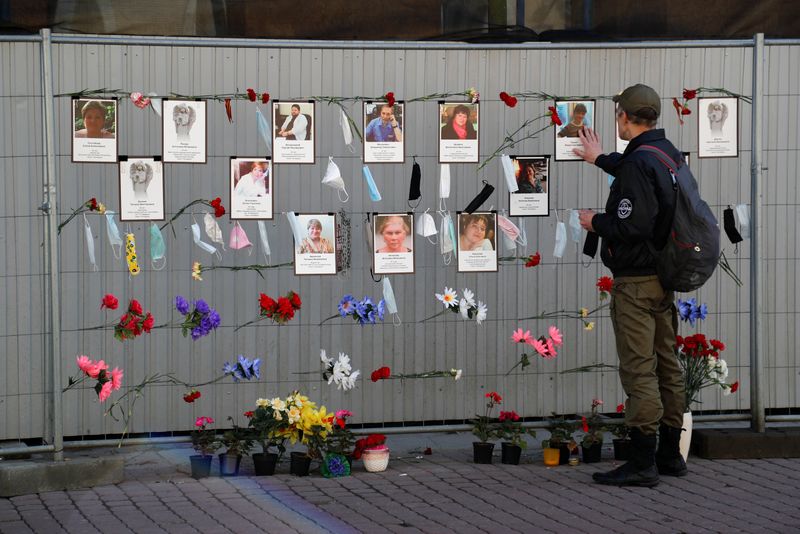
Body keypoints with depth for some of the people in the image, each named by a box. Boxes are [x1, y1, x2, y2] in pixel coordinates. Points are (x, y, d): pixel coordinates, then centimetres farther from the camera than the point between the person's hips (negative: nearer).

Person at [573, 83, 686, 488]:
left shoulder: (638, 162, -19)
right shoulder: (668, 153, 10)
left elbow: (632, 225, -28)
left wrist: (596, 222, -8)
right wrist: (600, 159, 50)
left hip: (635, 280, -9)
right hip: (663, 275, 9)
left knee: (639, 370, -8)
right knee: (667, 366, 13)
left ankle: (642, 462, -8)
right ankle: (669, 454, 20)